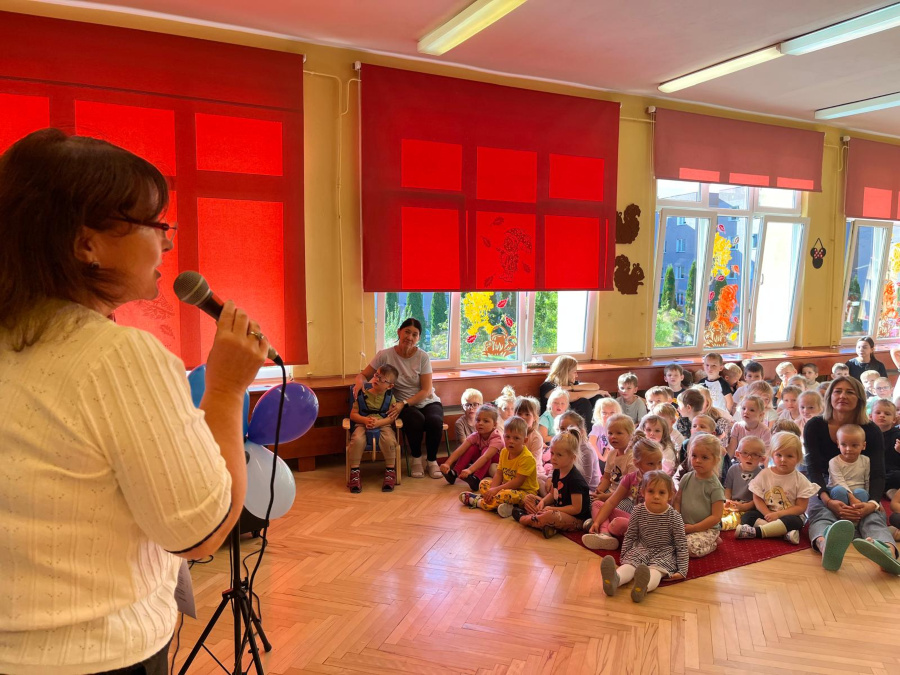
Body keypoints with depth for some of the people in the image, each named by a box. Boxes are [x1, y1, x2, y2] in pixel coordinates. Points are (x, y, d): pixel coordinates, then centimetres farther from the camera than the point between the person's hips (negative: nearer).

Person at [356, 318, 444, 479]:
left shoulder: (422, 356, -8)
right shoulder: (385, 355, -8)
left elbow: (426, 391, -10)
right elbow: (363, 375, 1)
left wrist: (404, 403, -24)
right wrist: (360, 381, -25)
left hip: (428, 402, 1)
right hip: (404, 405, -1)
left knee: (435, 421, -32)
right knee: (416, 420, -35)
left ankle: (432, 461, -5)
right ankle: (416, 459, -7)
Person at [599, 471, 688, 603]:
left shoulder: (674, 517, -10)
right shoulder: (639, 511, -4)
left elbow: (681, 545, -6)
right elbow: (630, 536, 8)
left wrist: (682, 570, -11)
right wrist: (624, 556, 5)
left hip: (664, 554, -3)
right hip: (641, 549, 3)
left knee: (656, 569, -34)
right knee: (629, 563, -27)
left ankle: (643, 587, -65)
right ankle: (614, 580, -57)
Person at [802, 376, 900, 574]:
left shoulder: (872, 431, -2)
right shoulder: (814, 427, -6)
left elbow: (877, 474, -10)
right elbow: (814, 469, -13)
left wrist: (873, 503, -32)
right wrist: (828, 501, -33)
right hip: (824, 492, -1)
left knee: (873, 516, -33)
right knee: (820, 512, -36)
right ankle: (825, 546, -71)